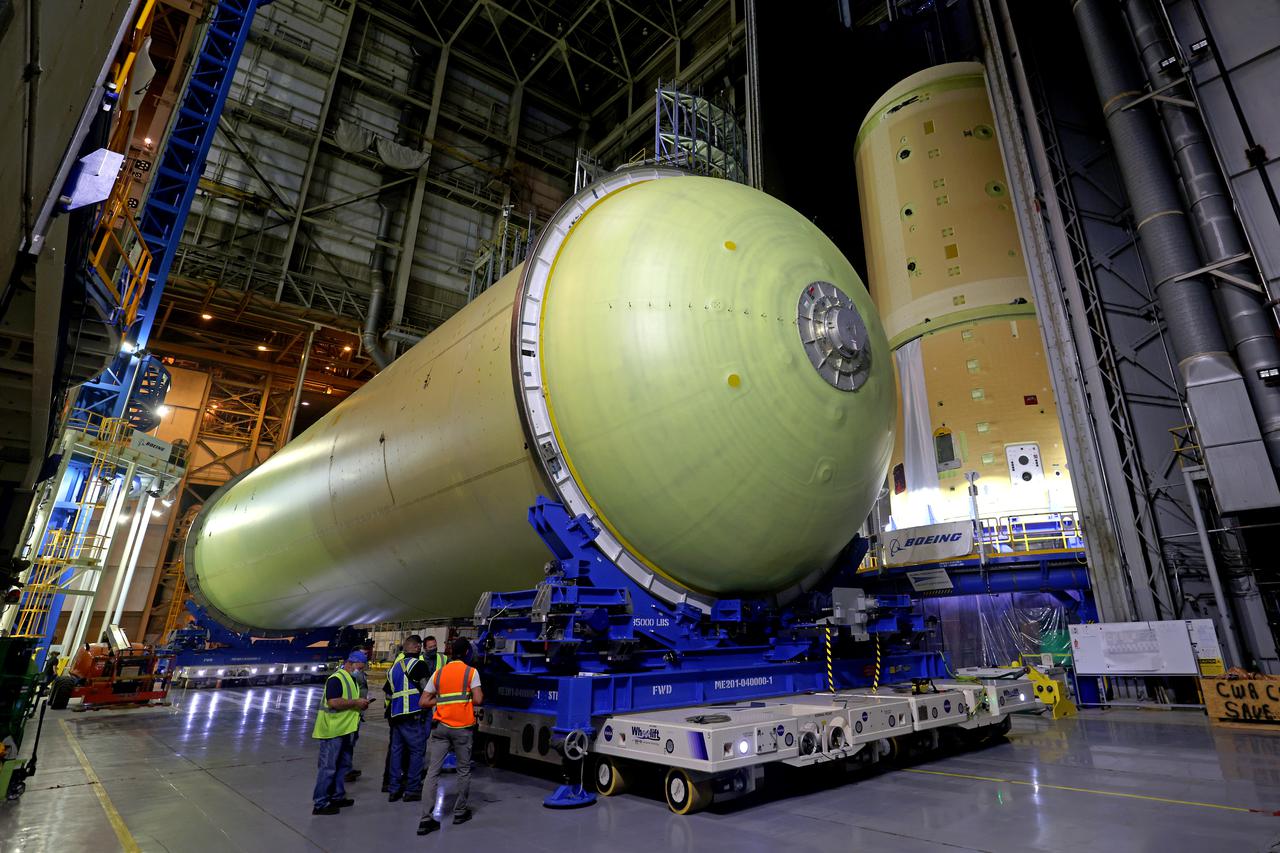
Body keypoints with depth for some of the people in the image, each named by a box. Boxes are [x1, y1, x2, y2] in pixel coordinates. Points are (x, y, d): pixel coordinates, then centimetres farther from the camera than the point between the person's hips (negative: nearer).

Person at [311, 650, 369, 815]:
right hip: (332, 731, -10)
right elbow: (334, 702, -28)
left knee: (343, 765, 16)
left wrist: (360, 703, 9)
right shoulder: (336, 679, -17)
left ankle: (338, 796, 28)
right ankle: (320, 804, 5)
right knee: (328, 768, -3)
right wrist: (356, 703, -21)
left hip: (345, 730, 10)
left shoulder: (351, 680, 15)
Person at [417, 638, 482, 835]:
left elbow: (423, 702, 5)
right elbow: (478, 700, -12)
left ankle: (427, 818, -1)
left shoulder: (438, 674, 6)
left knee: (433, 771, 4)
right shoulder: (471, 672, -5)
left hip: (441, 727, 3)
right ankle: (460, 812, 24)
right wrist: (473, 696, 9)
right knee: (464, 770, 14)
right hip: (463, 728, -2)